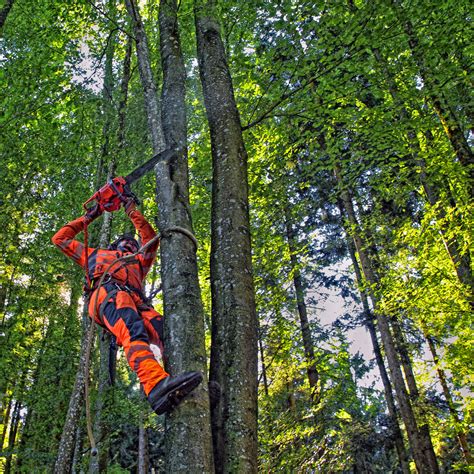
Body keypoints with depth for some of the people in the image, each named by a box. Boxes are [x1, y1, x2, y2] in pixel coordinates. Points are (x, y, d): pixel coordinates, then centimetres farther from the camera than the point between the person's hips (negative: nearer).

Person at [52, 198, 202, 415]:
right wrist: (89, 217, 51)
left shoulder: (138, 261, 48)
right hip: (106, 291, -3)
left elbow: (151, 238, 47)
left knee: (168, 333, -30)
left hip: (137, 300, 3)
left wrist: (132, 212, 51)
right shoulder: (96, 254, 43)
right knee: (133, 332, -38)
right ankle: (156, 385, -64)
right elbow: (60, 238, 47)